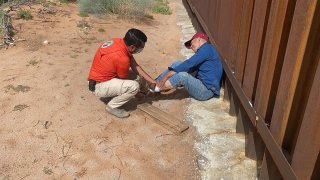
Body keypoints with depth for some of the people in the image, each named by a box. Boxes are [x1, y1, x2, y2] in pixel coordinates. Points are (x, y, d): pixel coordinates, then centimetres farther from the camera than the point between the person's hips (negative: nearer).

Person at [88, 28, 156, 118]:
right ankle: (112, 106, -2)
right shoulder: (122, 58, -31)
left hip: (99, 77, 9)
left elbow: (135, 66, 0)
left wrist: (153, 81, 0)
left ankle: (115, 94, 16)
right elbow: (124, 80, -11)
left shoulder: (119, 42, -6)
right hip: (99, 86, -9)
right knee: (134, 86, -22)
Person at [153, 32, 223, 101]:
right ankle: (155, 83, -2)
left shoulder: (207, 48, -12)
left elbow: (189, 64, -20)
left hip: (206, 91, -9)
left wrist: (168, 75, -19)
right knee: (178, 64, 2)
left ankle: (155, 88, -20)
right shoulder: (205, 50, 17)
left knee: (182, 76, -33)